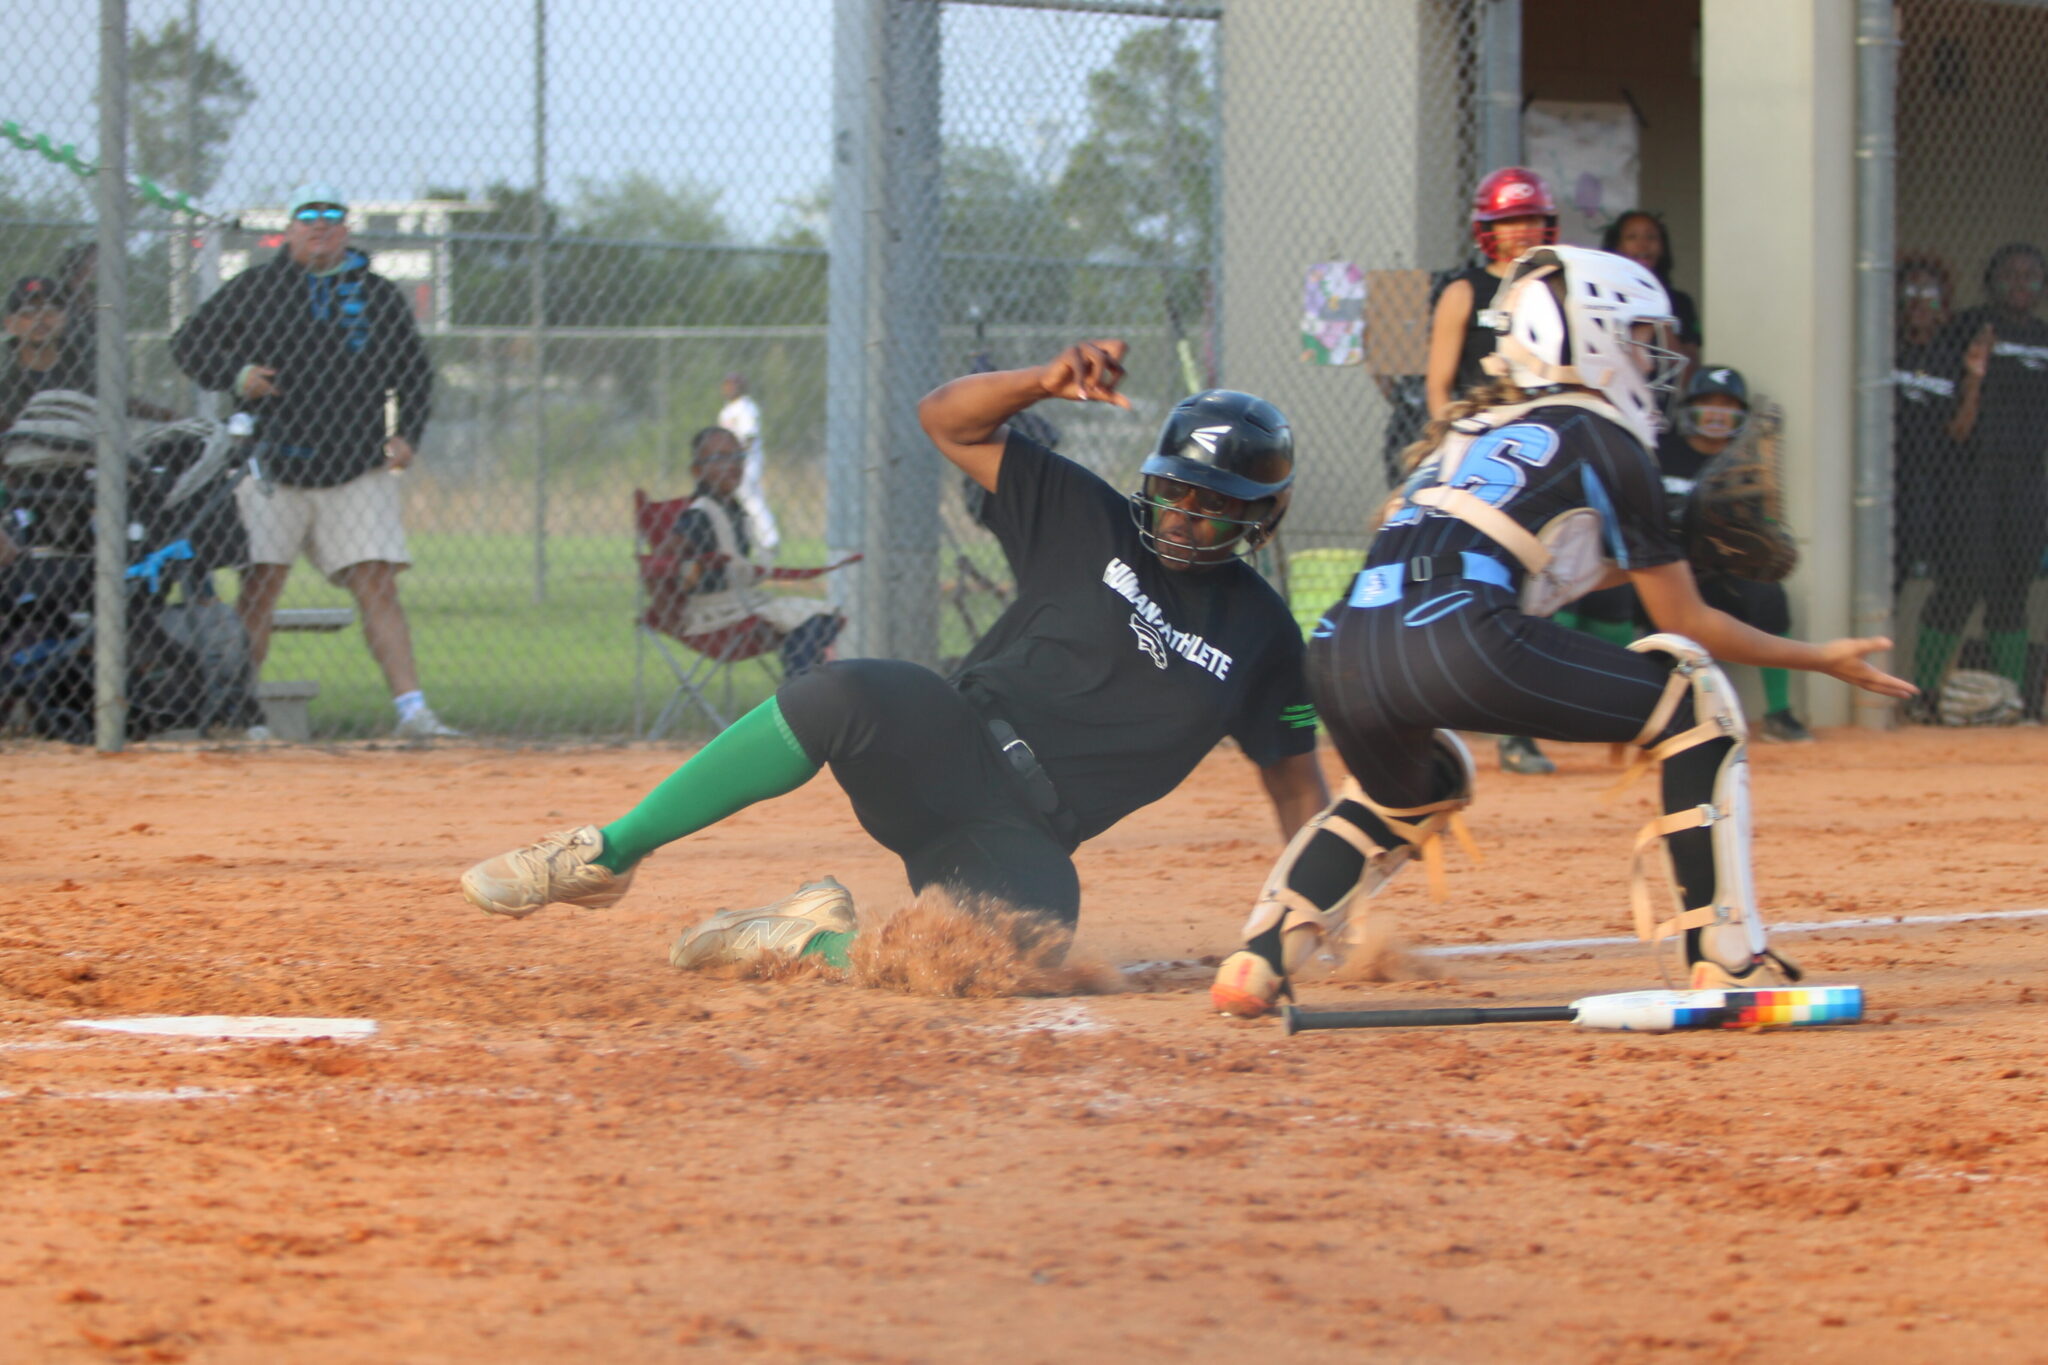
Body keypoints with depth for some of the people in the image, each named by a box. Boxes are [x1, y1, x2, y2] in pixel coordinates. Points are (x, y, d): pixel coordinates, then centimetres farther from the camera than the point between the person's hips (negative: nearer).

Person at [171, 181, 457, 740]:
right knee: (258, 589, -3)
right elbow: (190, 343, 9)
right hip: (274, 469, -1)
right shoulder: (254, 290, 6)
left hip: (358, 473, 1)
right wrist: (235, 376, -9)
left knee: (377, 588, -8)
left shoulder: (379, 296, 10)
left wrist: (406, 434, -1)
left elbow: (414, 373, 15)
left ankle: (411, 708, -12)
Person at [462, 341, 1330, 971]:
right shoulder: (1090, 525, 7)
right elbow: (947, 420, 1)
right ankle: (604, 859, -26)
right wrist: (1046, 384, -18)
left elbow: (1295, 781, 17)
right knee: (839, 698, -37)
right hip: (951, 746, -1)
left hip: (1027, 836, 1)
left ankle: (813, 938, -5)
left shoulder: (1261, 634, 10)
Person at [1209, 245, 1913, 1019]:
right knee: (1695, 699, 10)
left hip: (1340, 659, 7)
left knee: (1410, 788, 39)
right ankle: (1725, 961, 3)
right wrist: (1821, 659, 29)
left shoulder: (1468, 430, 31)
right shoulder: (1603, 439, 13)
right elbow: (1685, 623, 17)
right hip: (1456, 644, -7)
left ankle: (1253, 967, 21)